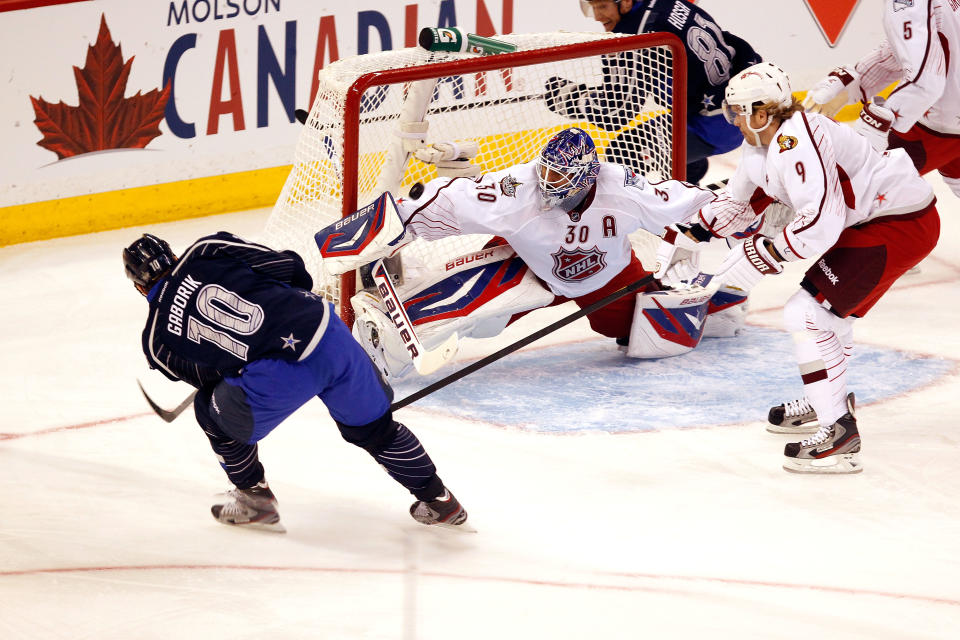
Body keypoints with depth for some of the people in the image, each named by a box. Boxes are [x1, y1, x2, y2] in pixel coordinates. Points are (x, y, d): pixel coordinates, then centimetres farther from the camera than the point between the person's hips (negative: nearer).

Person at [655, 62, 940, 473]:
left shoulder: (794, 143, -24)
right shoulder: (763, 144, 10)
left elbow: (820, 222, -31)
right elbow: (738, 201, 25)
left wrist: (763, 255, -22)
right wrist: (689, 235, 16)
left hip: (902, 222, -11)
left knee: (806, 312, -13)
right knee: (828, 304, 27)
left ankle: (838, 433, -15)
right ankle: (826, 402, 46)